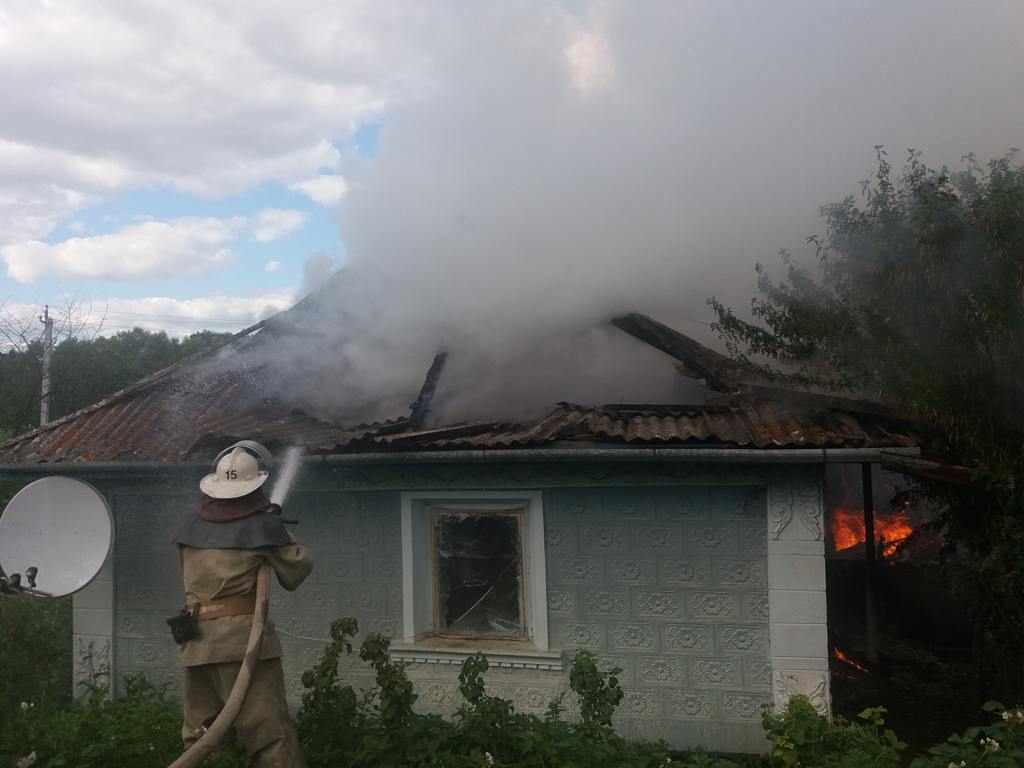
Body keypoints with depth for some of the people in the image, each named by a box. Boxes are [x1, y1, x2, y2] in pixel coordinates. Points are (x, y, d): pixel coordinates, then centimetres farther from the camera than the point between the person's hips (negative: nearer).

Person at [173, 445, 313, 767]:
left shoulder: (191, 526, 11)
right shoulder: (263, 524, -2)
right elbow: (298, 568, 2)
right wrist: (279, 531, 17)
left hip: (196, 642, 5)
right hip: (242, 636, -5)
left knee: (199, 733, 15)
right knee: (270, 732, -5)